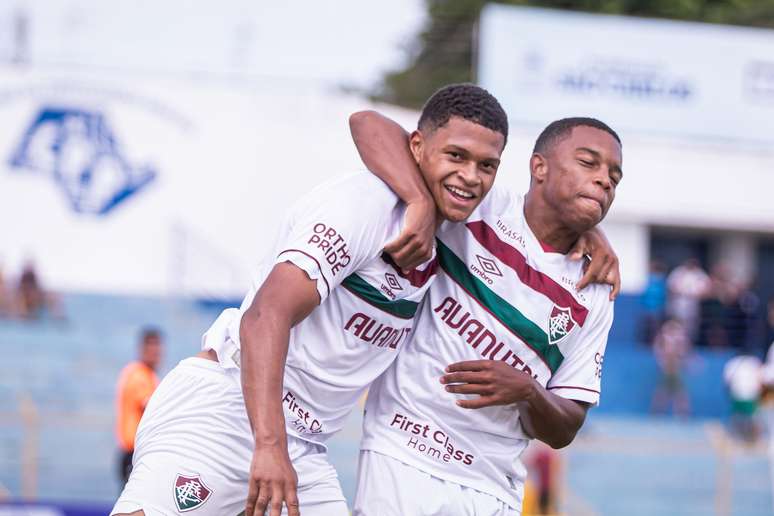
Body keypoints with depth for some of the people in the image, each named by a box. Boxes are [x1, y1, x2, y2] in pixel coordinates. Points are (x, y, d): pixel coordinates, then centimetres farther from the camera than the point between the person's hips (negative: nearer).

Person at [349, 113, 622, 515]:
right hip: (403, 463, -4)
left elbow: (562, 432, 9)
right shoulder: (478, 206, -1)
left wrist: (526, 391, -13)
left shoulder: (593, 300, 10)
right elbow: (372, 126, -8)